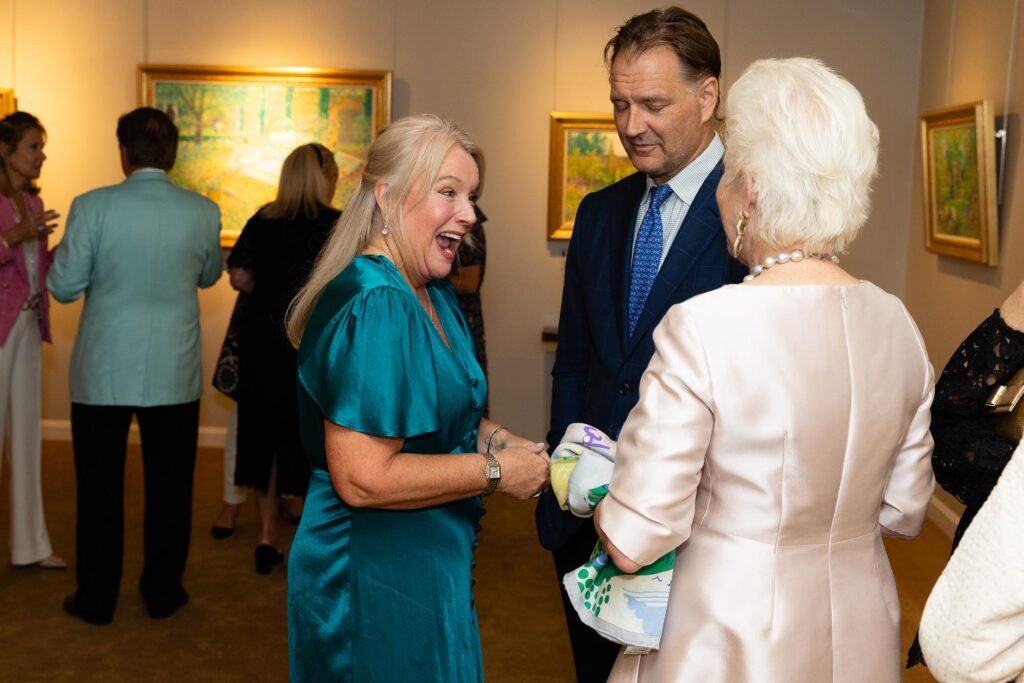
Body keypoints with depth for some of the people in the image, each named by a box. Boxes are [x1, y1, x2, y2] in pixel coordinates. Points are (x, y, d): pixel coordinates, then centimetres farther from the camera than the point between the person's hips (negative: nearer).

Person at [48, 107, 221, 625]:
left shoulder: (93, 206, -11)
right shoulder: (203, 212, -5)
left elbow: (64, 287, -7)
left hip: (103, 372, -1)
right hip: (174, 373, 1)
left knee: (100, 489, 12)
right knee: (169, 486, 14)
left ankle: (97, 600, 22)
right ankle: (163, 593, 25)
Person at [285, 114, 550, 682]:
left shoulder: (434, 294, 6)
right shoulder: (375, 306, -24)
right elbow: (362, 477, -28)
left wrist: (500, 439, 0)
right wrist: (496, 471, -19)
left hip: (430, 566, 10)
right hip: (373, 581, -9)